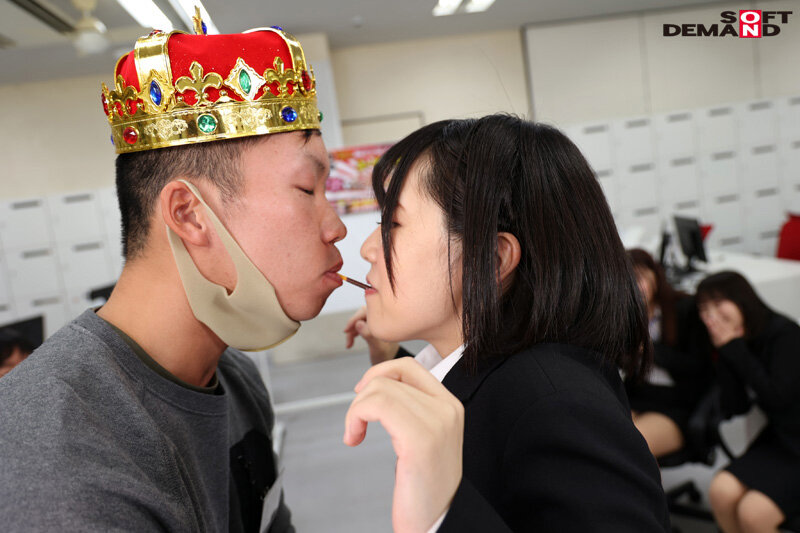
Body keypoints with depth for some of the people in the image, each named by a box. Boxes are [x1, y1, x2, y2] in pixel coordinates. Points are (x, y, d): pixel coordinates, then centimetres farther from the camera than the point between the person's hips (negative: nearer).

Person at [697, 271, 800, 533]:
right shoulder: (734, 347, 3)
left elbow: (778, 396, -27)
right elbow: (734, 408, -3)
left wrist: (734, 349, -20)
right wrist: (725, 354, -12)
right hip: (779, 438, 6)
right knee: (721, 492, -16)